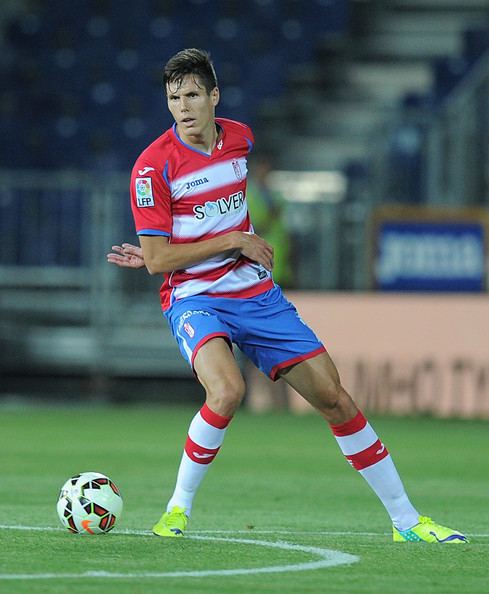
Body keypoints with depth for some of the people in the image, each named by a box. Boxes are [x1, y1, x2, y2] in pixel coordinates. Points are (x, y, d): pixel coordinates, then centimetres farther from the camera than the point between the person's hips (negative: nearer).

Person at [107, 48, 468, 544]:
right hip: (194, 298, -5)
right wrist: (235, 242, -13)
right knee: (227, 391, -34)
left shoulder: (241, 139, 4)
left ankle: (406, 520, 11)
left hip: (256, 294, 5)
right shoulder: (154, 165, -13)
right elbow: (159, 259, -13)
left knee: (334, 397, 1)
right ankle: (177, 510, -14)